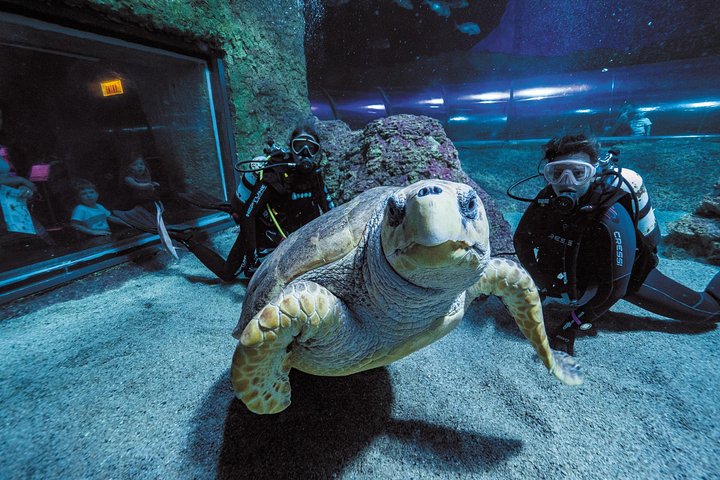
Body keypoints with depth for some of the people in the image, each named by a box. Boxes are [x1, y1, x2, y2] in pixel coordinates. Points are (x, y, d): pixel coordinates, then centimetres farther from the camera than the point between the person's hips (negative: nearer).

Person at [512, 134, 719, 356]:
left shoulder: (611, 220, -39)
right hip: (583, 270, 4)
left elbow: (613, 286, -31)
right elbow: (522, 241, -13)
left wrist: (574, 325, -26)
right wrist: (545, 283, -12)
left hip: (629, 276, -4)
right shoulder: (546, 200, -26)